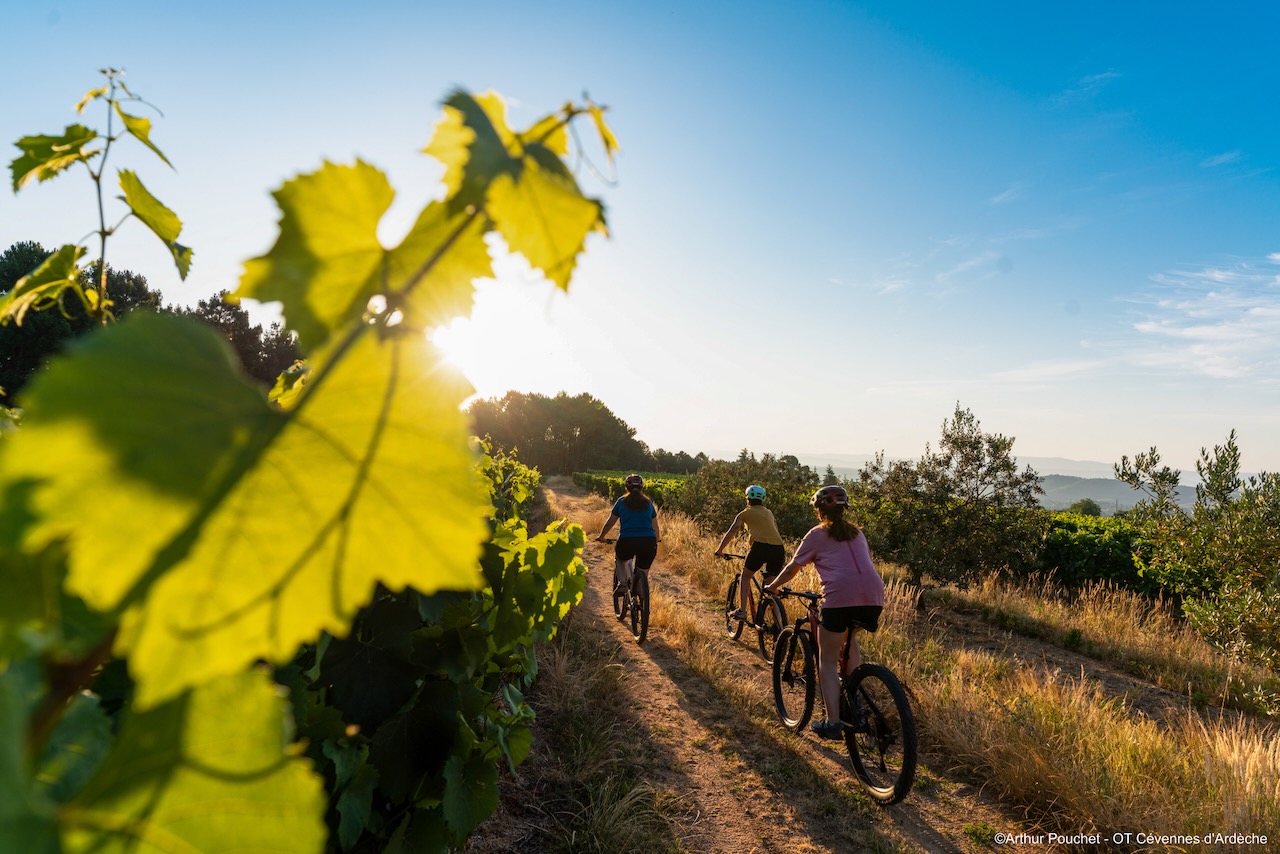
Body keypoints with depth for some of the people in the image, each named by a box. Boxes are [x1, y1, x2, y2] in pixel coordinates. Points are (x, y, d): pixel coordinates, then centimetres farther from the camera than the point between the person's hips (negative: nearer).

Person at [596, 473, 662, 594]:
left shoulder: (622, 501, 11)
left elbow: (610, 523, 16)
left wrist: (601, 537, 33)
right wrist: (657, 539, 44)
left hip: (627, 541, -1)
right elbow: (655, 527, 24)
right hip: (648, 542, 1)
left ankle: (622, 583, 6)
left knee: (619, 559, 30)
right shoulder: (648, 502, 16)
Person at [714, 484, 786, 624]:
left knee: (745, 576, 19)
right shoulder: (769, 513, 28)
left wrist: (719, 550, 21)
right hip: (778, 549, 4)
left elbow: (731, 532, 13)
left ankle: (741, 611, 8)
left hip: (760, 546, -4)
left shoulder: (746, 513, 15)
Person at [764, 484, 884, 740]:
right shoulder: (856, 532, 25)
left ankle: (832, 723, 0)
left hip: (840, 595, -5)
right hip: (873, 596, 5)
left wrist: (772, 586, 31)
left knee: (828, 659, 7)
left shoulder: (817, 534, 12)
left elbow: (792, 568, 15)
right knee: (850, 637, 33)